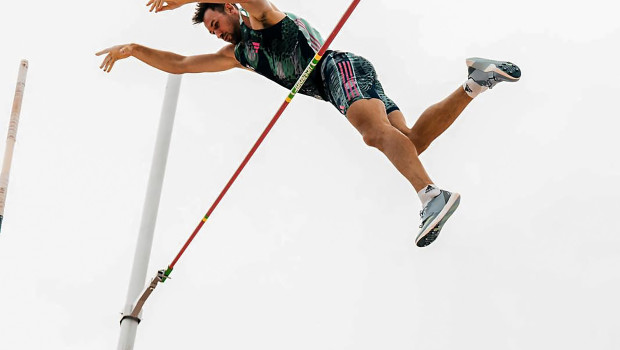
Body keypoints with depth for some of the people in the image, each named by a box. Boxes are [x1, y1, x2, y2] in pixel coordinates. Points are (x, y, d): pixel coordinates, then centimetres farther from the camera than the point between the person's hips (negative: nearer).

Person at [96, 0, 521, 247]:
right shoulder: (239, 54, 31)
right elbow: (180, 64, 31)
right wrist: (133, 49, 23)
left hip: (339, 66, -8)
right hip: (336, 86, 8)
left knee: (375, 130, -33)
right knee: (411, 141, -10)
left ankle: (431, 194, -55)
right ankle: (476, 82, -11)